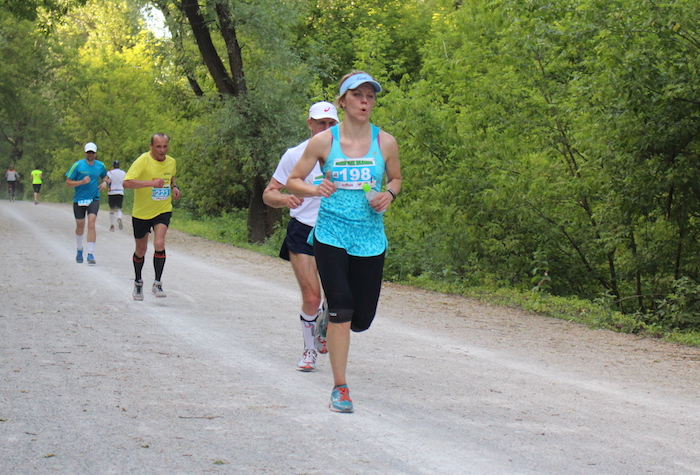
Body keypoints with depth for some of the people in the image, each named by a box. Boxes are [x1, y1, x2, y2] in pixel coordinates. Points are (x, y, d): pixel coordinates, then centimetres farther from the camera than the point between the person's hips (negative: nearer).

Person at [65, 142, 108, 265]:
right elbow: (68, 183, -5)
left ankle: (91, 254, -18)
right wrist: (82, 182, -19)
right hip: (79, 199, 0)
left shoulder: (100, 166, 5)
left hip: (94, 199, 0)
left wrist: (104, 182, 4)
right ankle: (79, 249, 37)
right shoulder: (77, 165, -5)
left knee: (91, 224, -17)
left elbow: (104, 176, 27)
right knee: (80, 226, 11)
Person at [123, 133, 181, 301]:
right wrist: (151, 183, -38)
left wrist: (174, 188, 2)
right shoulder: (142, 161, -17)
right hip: (141, 212, -2)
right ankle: (138, 282, 36)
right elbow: (127, 182, -30)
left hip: (163, 211, 2)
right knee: (141, 250, 11)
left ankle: (157, 284, -7)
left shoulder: (171, 162, 0)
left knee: (159, 244, -20)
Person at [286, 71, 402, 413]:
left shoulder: (385, 142, 3)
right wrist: (314, 190, -16)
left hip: (370, 239, 2)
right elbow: (293, 181, 5)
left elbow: (396, 179, 18)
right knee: (341, 308, -13)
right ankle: (340, 388, -1)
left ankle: (333, 330, 41)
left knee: (362, 318, 3)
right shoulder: (324, 141, -2)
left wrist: (389, 194, -4)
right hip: (330, 236, -2)